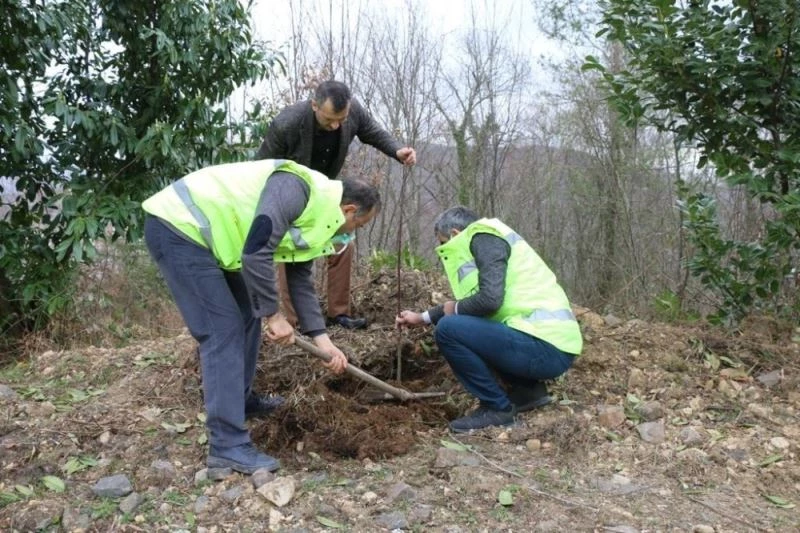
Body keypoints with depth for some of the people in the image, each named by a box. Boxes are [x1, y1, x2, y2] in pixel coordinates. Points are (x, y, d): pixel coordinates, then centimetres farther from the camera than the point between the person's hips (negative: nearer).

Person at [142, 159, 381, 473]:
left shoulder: (315, 216, 10)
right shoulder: (296, 189, -21)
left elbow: (301, 281, 16)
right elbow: (256, 254, -28)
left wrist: (322, 339, 11)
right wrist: (274, 315, -17)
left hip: (204, 234, 11)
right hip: (177, 228, -11)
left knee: (247, 313, 17)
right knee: (223, 330, -12)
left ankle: (240, 399, 33)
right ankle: (227, 446, -8)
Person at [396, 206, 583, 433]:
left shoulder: (484, 237, -7)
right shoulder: (487, 241, 22)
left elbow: (490, 299, -22)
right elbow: (476, 302, 34)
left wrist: (455, 309, -1)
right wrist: (423, 317, 38)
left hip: (546, 347, -10)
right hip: (552, 343, 10)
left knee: (448, 329, -15)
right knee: (465, 324, 25)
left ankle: (497, 407, -2)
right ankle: (527, 389, 18)